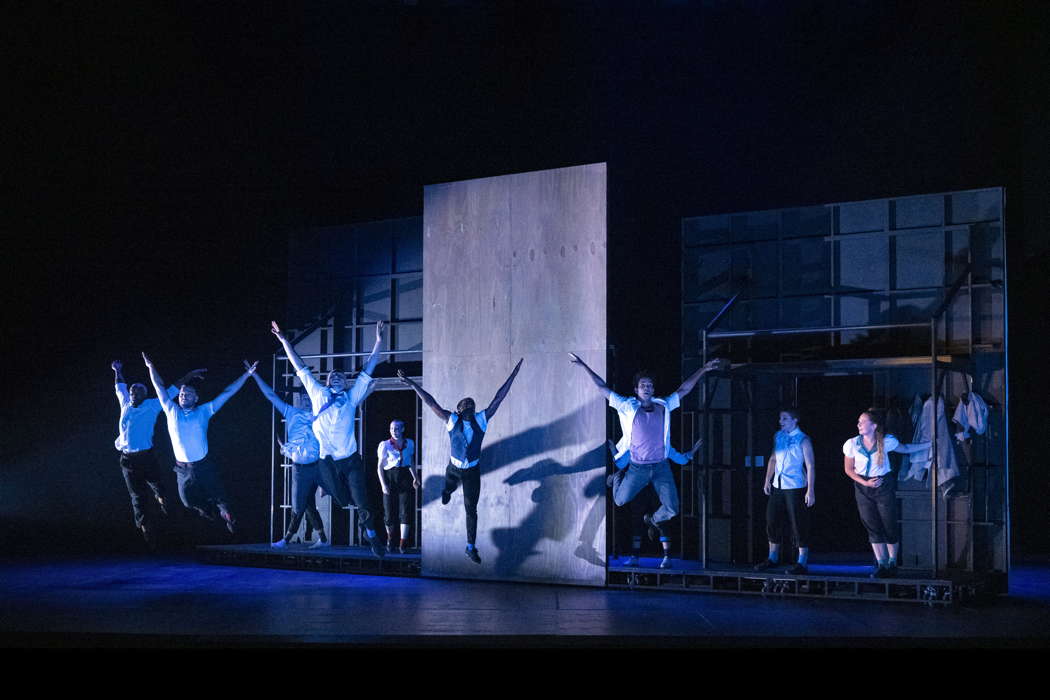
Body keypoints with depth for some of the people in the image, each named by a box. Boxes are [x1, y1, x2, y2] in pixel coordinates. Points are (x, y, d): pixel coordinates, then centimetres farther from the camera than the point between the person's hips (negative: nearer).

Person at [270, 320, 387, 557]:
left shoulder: (351, 397, 9)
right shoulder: (317, 393, 10)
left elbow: (368, 369, 8)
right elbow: (300, 367, 11)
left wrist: (378, 341, 4)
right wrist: (284, 341, 12)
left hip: (350, 460, -1)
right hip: (327, 462, 1)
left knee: (363, 503, -5)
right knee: (342, 500, 9)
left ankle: (369, 531, 22)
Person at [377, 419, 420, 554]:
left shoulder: (409, 444, 10)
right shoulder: (385, 445, 2)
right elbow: (380, 466, 1)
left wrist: (415, 478, 18)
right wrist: (383, 484, -9)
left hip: (405, 478, 1)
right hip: (390, 477, -1)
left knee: (405, 511, -8)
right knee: (389, 512, 3)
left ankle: (403, 543, -8)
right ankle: (390, 537, 27)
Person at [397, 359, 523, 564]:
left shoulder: (481, 420, -10)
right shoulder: (452, 420, -14)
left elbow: (498, 398, -10)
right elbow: (430, 402, -18)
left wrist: (513, 375, -12)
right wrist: (411, 384, -22)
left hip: (472, 472, 0)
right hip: (454, 469, 0)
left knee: (471, 510, 2)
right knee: (449, 489, 30)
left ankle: (471, 547, 10)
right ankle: (446, 492, 70)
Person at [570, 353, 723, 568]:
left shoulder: (664, 407, 4)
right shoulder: (628, 407, -3)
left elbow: (683, 390, 12)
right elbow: (602, 387, -1)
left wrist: (703, 370, 10)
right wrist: (584, 366, -3)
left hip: (661, 466, 1)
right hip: (637, 467, -1)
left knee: (671, 508, -4)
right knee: (620, 501, 10)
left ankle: (653, 520, 31)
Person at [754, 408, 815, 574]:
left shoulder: (803, 440, -9)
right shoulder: (778, 436, 9)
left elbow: (810, 466, -11)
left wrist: (810, 491, -16)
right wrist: (767, 480, 14)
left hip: (795, 488, -6)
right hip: (777, 486, 6)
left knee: (798, 524, -3)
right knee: (772, 520, 11)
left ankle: (802, 562, 5)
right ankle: (773, 557, 25)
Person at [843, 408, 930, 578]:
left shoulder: (886, 442, -9)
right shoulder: (852, 444, -8)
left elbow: (906, 449, 9)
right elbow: (848, 469, 1)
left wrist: (931, 444, 8)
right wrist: (865, 482, -12)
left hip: (884, 485, -1)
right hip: (863, 487, 1)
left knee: (890, 527, -1)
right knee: (873, 528, 2)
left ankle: (892, 563, 13)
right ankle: (881, 565, 11)